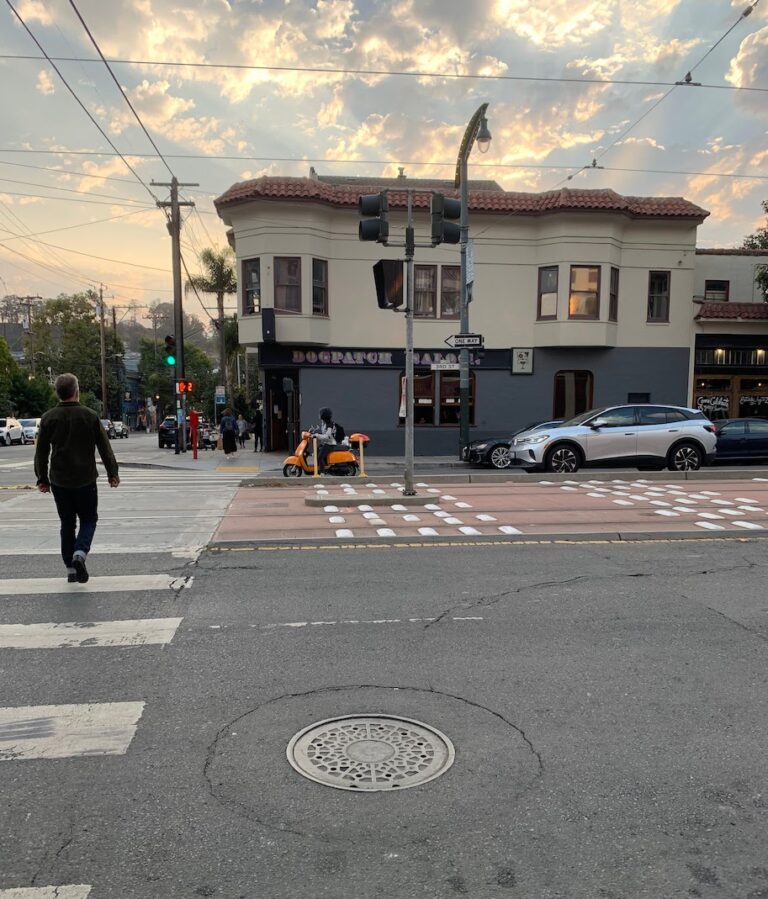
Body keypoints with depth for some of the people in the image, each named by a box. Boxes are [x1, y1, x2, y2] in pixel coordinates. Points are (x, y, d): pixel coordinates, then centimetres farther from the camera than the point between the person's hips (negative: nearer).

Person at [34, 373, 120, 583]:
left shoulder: (48, 418, 0)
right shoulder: (90, 416, -5)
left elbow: (41, 452, 4)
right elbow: (104, 447, -2)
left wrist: (42, 478, 14)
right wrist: (112, 473, 7)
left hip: (59, 481, 2)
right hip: (85, 479, -2)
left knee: (67, 523, 13)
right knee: (89, 520, 10)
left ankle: (71, 568, 14)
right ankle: (80, 553, -16)